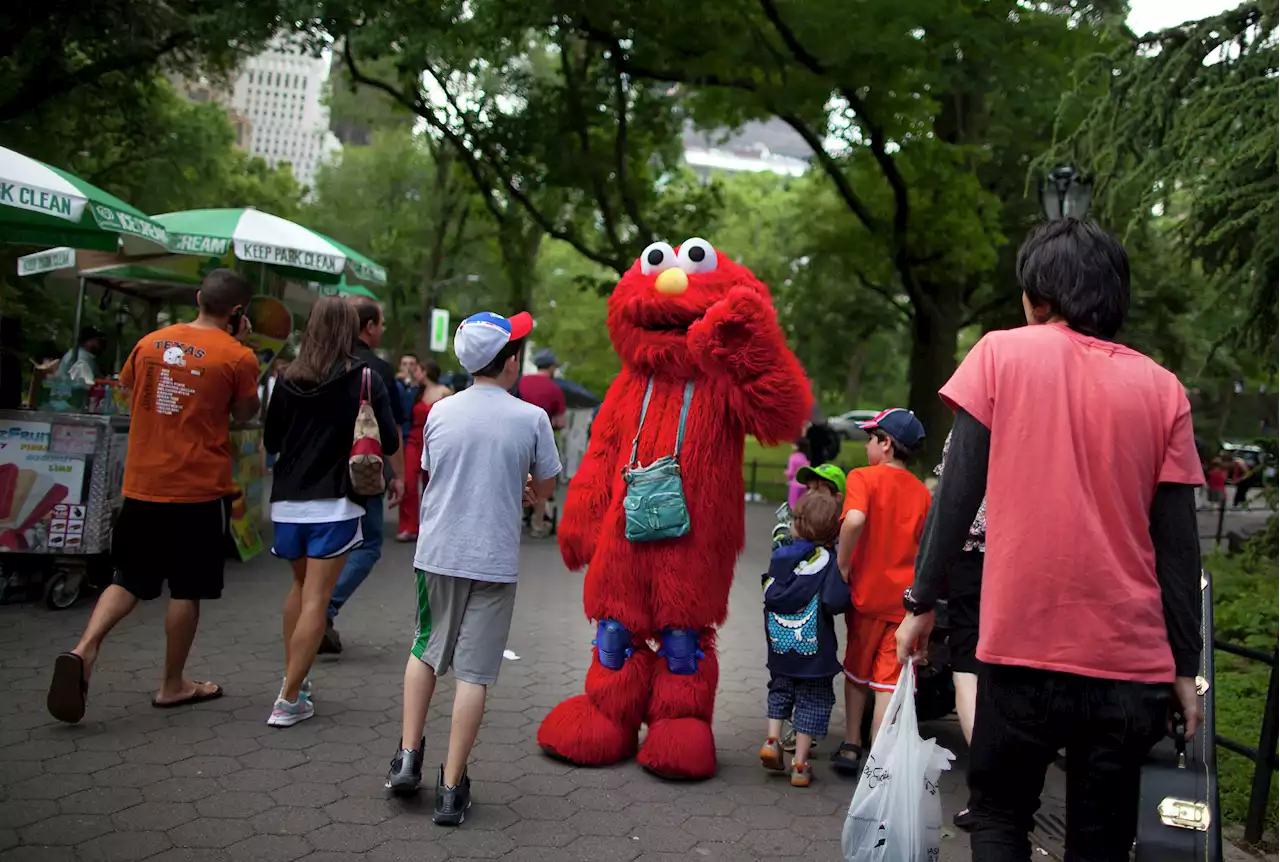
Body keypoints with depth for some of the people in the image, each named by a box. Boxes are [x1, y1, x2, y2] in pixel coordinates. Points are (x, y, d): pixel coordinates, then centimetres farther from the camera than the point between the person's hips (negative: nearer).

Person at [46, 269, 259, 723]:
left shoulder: (151, 341, 4)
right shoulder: (237, 356, -10)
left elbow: (127, 387, 19)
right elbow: (245, 413, 3)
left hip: (142, 485, 4)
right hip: (200, 488, -4)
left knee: (130, 580, 16)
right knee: (187, 589, 9)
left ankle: (84, 648, -6)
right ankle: (173, 685, 19)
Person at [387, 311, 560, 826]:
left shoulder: (441, 411, 3)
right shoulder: (531, 418, -7)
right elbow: (544, 489, 2)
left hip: (437, 553, 3)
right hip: (493, 561, -3)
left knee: (424, 652, 23)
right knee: (473, 672, 4)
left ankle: (408, 757, 22)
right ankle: (452, 787, 10)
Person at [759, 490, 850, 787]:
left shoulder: (780, 555, -2)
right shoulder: (831, 560, -13)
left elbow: (769, 593, 3)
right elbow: (834, 602, -23)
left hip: (779, 646, 3)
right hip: (813, 649, -3)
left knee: (780, 690, 26)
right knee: (813, 701, 9)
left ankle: (772, 740, 14)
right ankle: (800, 764, 11)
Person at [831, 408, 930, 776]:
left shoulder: (863, 477, -7)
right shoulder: (922, 492, 7)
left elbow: (855, 519, -26)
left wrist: (842, 565, -16)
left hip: (867, 593, -2)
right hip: (905, 598, 2)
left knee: (857, 674, 17)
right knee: (889, 683, 4)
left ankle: (851, 746, 25)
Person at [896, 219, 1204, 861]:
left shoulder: (1000, 354, -1)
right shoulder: (1163, 389, 5)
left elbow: (958, 492, -5)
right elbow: (1179, 544, 4)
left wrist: (921, 603, 2)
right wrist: (1185, 667, 10)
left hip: (1024, 645, -2)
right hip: (1132, 660, 3)